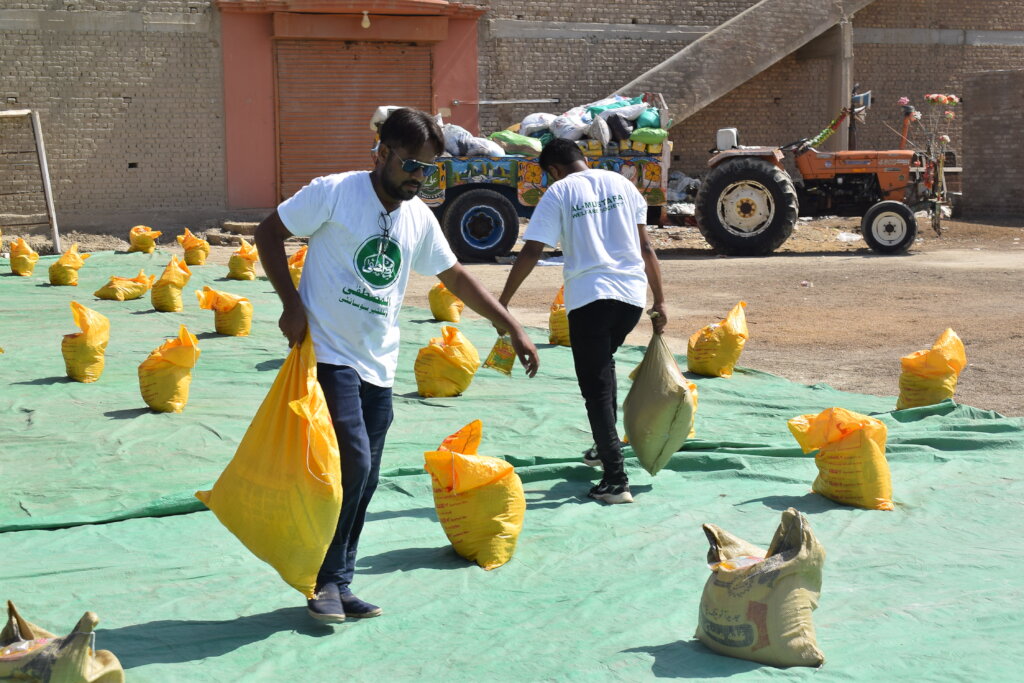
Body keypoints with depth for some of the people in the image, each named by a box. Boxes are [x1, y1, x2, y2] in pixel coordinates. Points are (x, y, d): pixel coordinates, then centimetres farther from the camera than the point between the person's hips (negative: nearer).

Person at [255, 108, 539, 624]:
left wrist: (513, 328, 17)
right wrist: (291, 303, -11)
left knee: (364, 480, 6)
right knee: (352, 464, -16)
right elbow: (268, 234, -2)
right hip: (329, 354, -6)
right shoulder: (334, 193, -7)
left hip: (379, 366, 6)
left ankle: (338, 586, 17)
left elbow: (457, 277, 19)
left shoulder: (419, 219, 9)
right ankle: (326, 579, 0)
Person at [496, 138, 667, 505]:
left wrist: (502, 301, 0)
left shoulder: (558, 193, 1)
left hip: (588, 296, -5)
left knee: (596, 388, 0)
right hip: (632, 293, 5)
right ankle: (606, 447, 36)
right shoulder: (620, 184, 13)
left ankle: (615, 480, -7)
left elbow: (531, 252, -5)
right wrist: (659, 301, 13)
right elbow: (646, 246, 10)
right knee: (602, 362, 29)